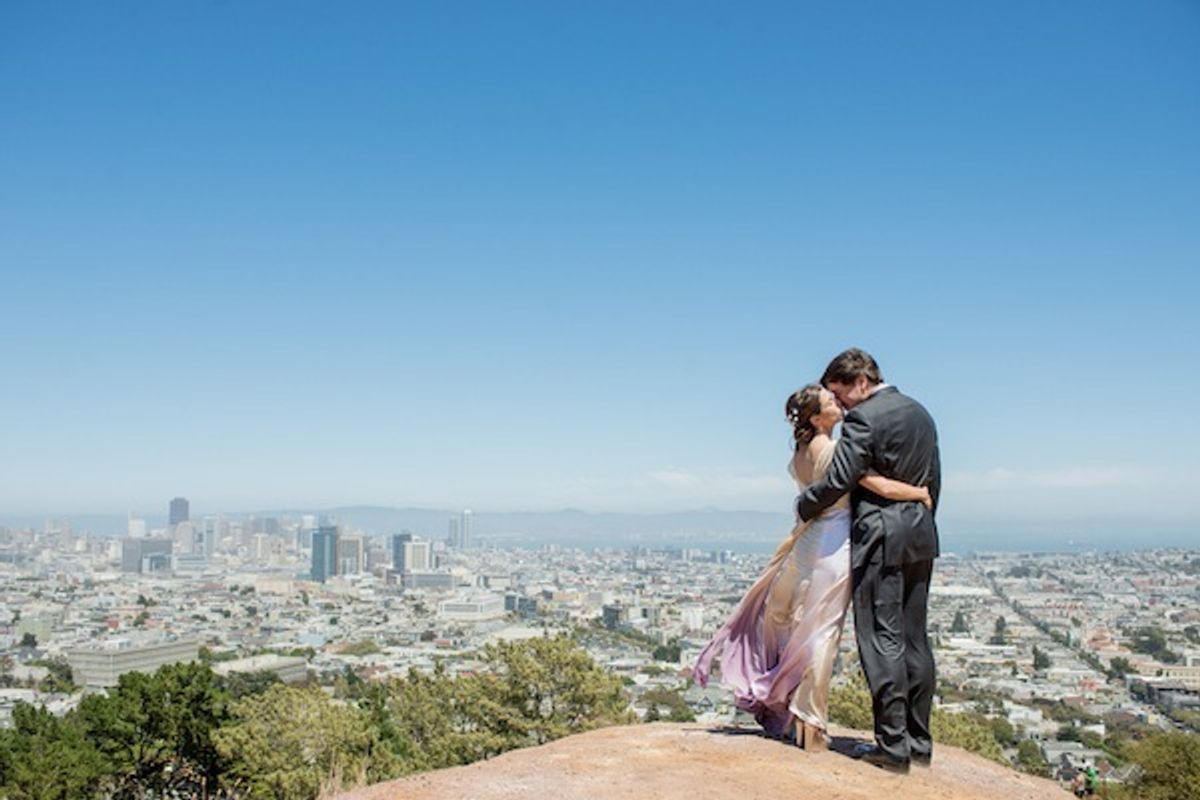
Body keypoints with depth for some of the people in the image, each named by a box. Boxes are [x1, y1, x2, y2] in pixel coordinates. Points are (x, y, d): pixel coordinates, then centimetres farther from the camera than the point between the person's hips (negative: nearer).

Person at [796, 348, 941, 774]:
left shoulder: (864, 418, -13)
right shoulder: (920, 413, 15)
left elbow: (838, 480, -16)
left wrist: (803, 506, 0)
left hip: (880, 536, -9)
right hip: (921, 536, 9)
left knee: (882, 639, -4)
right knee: (914, 639, 12)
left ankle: (892, 745, -1)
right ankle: (919, 740, 19)